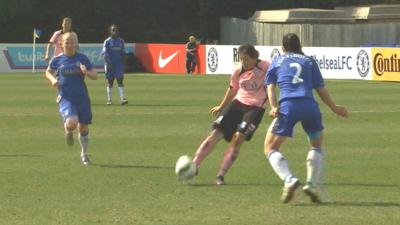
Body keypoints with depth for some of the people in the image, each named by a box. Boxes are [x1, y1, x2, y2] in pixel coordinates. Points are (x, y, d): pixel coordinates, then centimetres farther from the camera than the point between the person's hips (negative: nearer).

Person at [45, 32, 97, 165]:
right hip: (65, 98, -2)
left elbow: (95, 76, 5)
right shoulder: (57, 60, 1)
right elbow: (48, 72, 19)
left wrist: (86, 72, -16)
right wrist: (53, 79, -3)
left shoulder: (82, 58, 2)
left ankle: (84, 153, 32)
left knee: (83, 127, 10)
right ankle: (68, 132, 13)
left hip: (82, 97, 2)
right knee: (71, 123, -26)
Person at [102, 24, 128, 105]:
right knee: (110, 82, 6)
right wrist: (108, 63, -20)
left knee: (120, 80, -9)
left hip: (119, 64, 2)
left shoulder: (121, 41, 8)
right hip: (110, 64, -2)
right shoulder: (107, 42, -3)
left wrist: (123, 64, 12)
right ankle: (109, 99, 15)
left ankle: (122, 98, -17)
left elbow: (123, 54, 14)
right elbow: (105, 54, -9)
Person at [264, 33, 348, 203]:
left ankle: (289, 180, -14)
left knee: (270, 148, 10)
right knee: (317, 145, 25)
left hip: (287, 106, -2)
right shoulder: (309, 61, 21)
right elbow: (321, 89, 16)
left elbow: (270, 87, 9)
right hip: (310, 106, 2)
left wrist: (273, 107, -2)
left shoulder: (277, 61, 22)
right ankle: (311, 184, 8)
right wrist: (334, 108, 27)